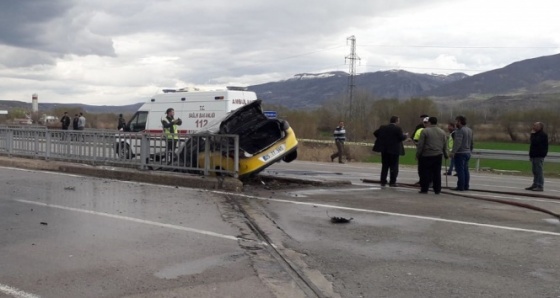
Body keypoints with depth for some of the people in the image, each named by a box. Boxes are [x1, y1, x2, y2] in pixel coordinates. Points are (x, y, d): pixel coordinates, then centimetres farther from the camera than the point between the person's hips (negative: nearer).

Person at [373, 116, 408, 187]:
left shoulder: (383, 128, 3)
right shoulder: (398, 128, -11)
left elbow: (375, 133, 2)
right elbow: (401, 137, -14)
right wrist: (405, 136, 6)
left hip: (384, 150, 5)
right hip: (394, 150, -5)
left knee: (385, 166, 12)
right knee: (394, 166, 3)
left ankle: (383, 181, 11)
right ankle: (392, 182, 1)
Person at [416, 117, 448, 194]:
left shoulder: (425, 131, -7)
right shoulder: (442, 132, 10)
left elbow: (420, 144, -8)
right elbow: (445, 145, 14)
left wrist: (417, 154, -1)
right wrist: (445, 154, 24)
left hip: (426, 155, -5)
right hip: (438, 155, 5)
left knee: (425, 173, 2)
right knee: (437, 173, 9)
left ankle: (424, 189, 3)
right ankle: (437, 190, 11)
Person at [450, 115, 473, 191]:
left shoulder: (460, 130, -15)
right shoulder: (469, 130, 14)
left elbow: (457, 143, -25)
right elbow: (471, 143, 20)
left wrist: (453, 152, -27)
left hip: (460, 153, -9)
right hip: (467, 153, 9)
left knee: (460, 170, -6)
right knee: (465, 170, 13)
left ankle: (460, 187, -6)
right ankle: (466, 186, 16)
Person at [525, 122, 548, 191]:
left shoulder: (543, 135, -12)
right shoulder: (536, 134, 20)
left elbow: (535, 142, -25)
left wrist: (533, 134, -14)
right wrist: (530, 154, 22)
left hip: (539, 156, -10)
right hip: (534, 155, 10)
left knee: (538, 171, -10)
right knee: (535, 171, 11)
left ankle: (540, 186, -9)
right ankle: (535, 185, 15)